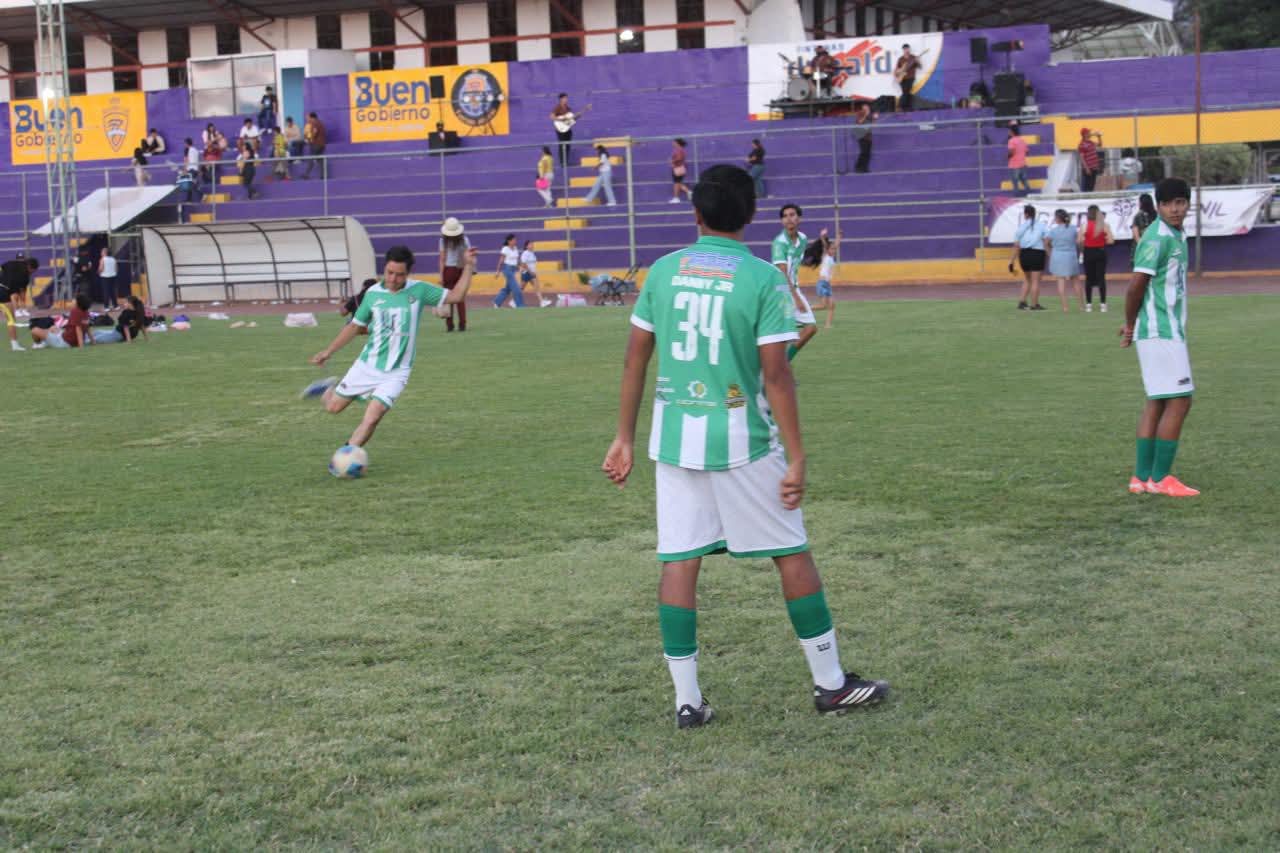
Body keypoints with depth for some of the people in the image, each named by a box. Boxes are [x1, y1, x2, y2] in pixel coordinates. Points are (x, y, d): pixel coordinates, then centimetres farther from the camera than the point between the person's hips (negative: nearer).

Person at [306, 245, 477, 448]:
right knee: (333, 407, 9)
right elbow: (354, 326, 9)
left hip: (395, 373, -2)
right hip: (366, 365, 2)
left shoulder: (418, 290, -7)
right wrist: (329, 351, 10)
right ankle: (331, 388, 44)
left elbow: (455, 296, -5)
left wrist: (468, 267, -13)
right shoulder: (373, 293, -3)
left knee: (371, 419, -16)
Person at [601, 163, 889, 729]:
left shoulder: (663, 272, 3)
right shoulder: (763, 279, -9)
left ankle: (687, 700, 9)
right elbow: (775, 373, -13)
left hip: (673, 438, 4)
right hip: (741, 439, -3)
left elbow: (636, 359, 4)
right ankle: (830, 683, 18)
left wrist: (624, 439, 12)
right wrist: (796, 458, -9)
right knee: (792, 555, 9)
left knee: (679, 562, 6)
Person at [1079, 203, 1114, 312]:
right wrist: (1102, 241, 10)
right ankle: (1103, 304, 1)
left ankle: (1088, 304, 8)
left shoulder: (1085, 224, -8)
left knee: (1089, 278, 8)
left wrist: (1084, 244, 7)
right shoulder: (1105, 225, -3)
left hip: (1089, 252, -1)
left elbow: (1079, 240, -13)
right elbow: (1111, 240, -8)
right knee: (1101, 278, 5)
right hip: (1101, 252, 1)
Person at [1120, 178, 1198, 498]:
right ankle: (1160, 478, -2)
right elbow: (1136, 285, -20)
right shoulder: (1158, 238, -16)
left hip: (1169, 330, 10)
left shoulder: (1176, 235, 14)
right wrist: (1131, 324, -7)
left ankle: (1142, 478, 13)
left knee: (1157, 403, 10)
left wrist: (1132, 324, 10)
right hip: (1161, 332, -10)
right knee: (1179, 401, -8)